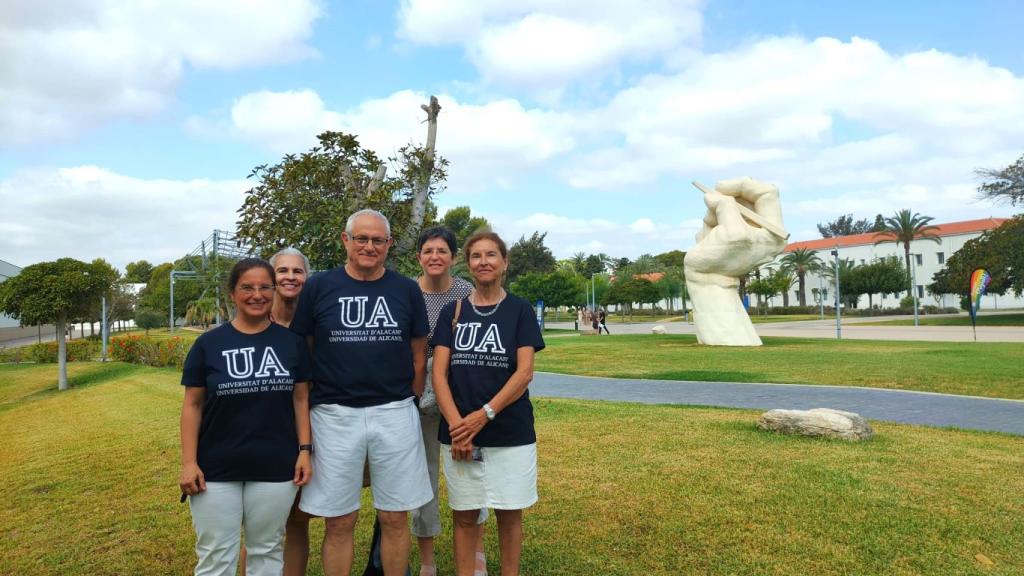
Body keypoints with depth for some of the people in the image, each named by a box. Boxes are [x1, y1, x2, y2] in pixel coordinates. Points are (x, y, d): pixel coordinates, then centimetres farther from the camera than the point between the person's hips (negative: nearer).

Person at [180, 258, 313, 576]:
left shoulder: (292, 342, 1)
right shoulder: (209, 343, -2)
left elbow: (301, 399, 4)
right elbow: (192, 405, 0)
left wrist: (305, 450, -2)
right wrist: (189, 462, -5)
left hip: (275, 468, 1)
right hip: (216, 470, -1)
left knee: (267, 551, 15)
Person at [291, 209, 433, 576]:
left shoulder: (407, 290, 3)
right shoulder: (318, 287, 1)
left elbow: (418, 355, 9)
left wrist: (408, 403, 7)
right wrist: (306, 411, 2)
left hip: (395, 414, 1)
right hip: (334, 416, -1)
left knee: (395, 518, 10)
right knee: (339, 522, 9)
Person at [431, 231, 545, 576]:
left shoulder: (520, 310, 0)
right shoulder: (453, 312, 5)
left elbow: (524, 372, -8)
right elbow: (439, 373, -1)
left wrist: (483, 415, -17)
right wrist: (457, 424, -14)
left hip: (511, 433, -1)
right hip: (458, 432, 2)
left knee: (509, 513, 10)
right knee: (464, 515, 10)